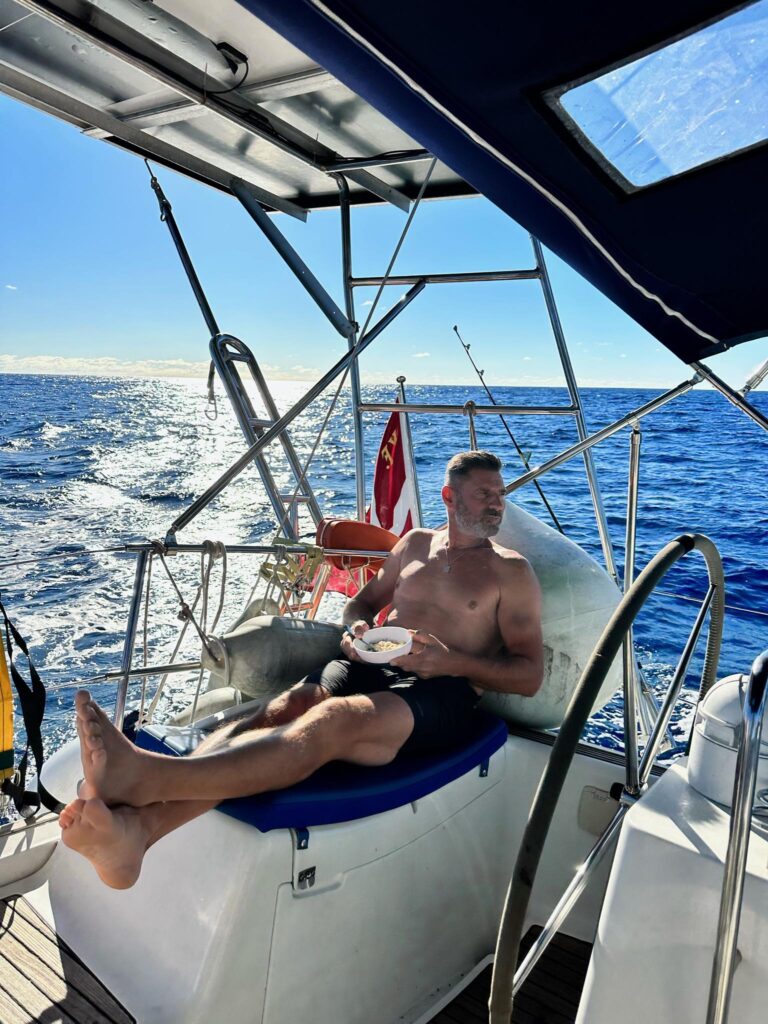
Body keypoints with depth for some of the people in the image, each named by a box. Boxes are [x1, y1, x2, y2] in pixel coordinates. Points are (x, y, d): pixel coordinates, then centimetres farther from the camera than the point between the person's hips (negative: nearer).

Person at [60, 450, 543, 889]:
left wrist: (451, 661, -14)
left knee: (330, 720, -37)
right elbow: (363, 601, 30)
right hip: (368, 666, 5)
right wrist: (357, 627, 4)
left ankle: (145, 777, -55)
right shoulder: (417, 543, 23)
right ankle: (138, 825, -49)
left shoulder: (511, 571, 10)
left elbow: (530, 676, 3)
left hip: (440, 692, -4)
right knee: (283, 709, -30)